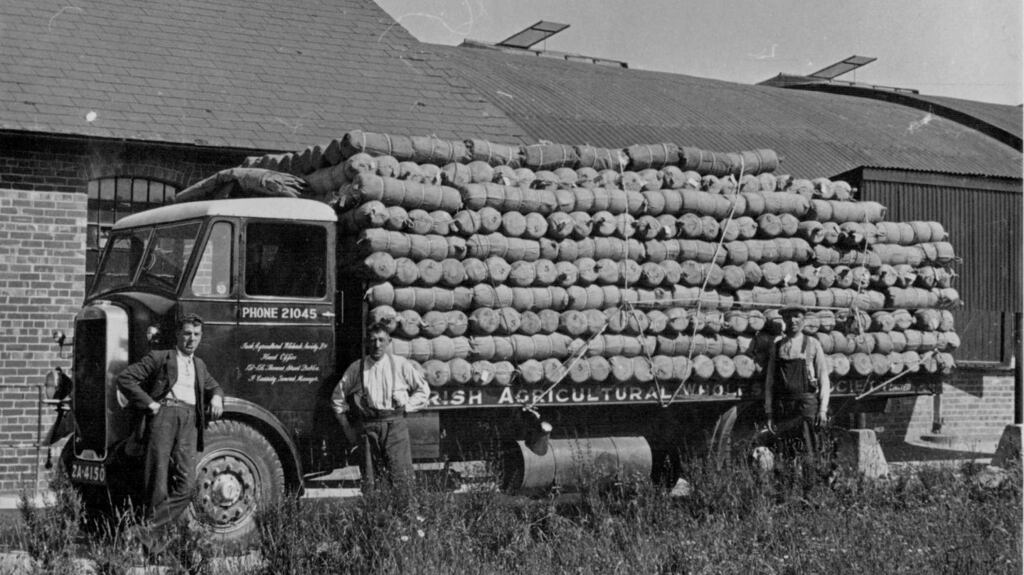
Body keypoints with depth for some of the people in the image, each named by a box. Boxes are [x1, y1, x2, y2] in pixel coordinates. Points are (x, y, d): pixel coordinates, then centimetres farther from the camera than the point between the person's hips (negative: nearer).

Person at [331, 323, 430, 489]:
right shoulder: (356, 368, 8)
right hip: (367, 427, 1)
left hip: (395, 424, -1)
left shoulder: (401, 365, 7)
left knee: (401, 478, -8)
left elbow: (423, 389, 17)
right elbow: (337, 397, 18)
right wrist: (347, 427, 13)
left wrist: (406, 406, 5)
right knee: (370, 481, 1)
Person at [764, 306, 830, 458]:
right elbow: (769, 381, 11)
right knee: (788, 453, 2)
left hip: (807, 404, -2)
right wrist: (769, 413, 6)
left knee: (809, 452, -10)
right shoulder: (777, 346, 12)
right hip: (782, 406, 2)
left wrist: (823, 409, -6)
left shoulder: (812, 344, 5)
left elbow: (823, 378, 3)